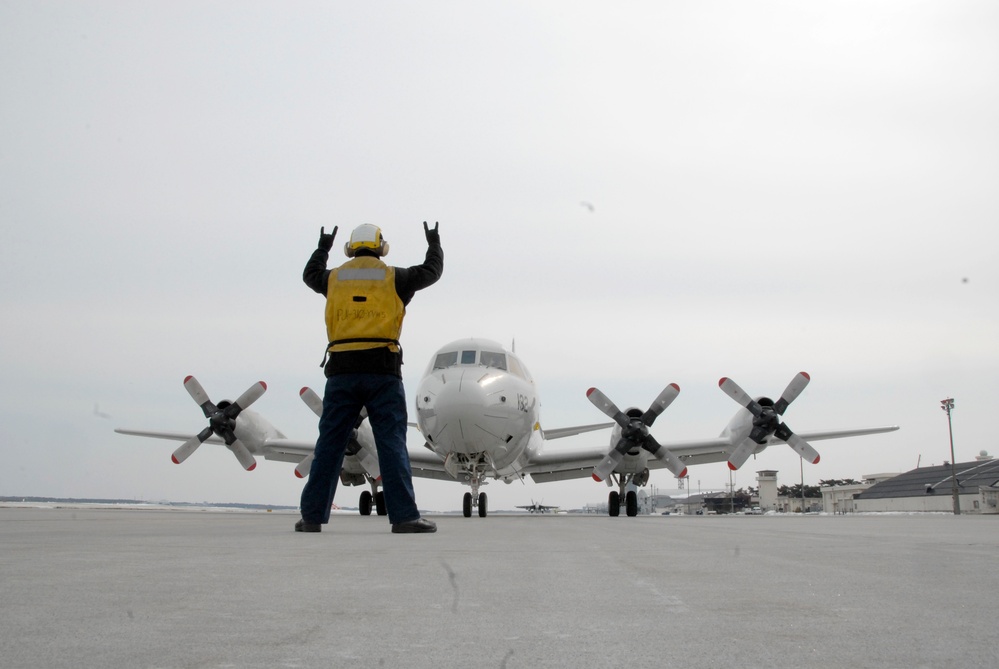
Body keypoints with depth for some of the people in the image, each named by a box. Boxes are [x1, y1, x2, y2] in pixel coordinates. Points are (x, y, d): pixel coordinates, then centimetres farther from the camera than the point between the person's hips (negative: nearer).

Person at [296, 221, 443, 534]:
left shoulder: (335, 278, 11)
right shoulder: (394, 277, 5)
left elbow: (310, 275, 34)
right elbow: (431, 271, 21)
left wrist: (322, 247, 51)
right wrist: (434, 244, 39)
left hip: (341, 371, 2)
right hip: (382, 372, -2)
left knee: (329, 445, 6)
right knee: (392, 444, -3)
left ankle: (312, 516, 7)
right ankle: (404, 516, -7)